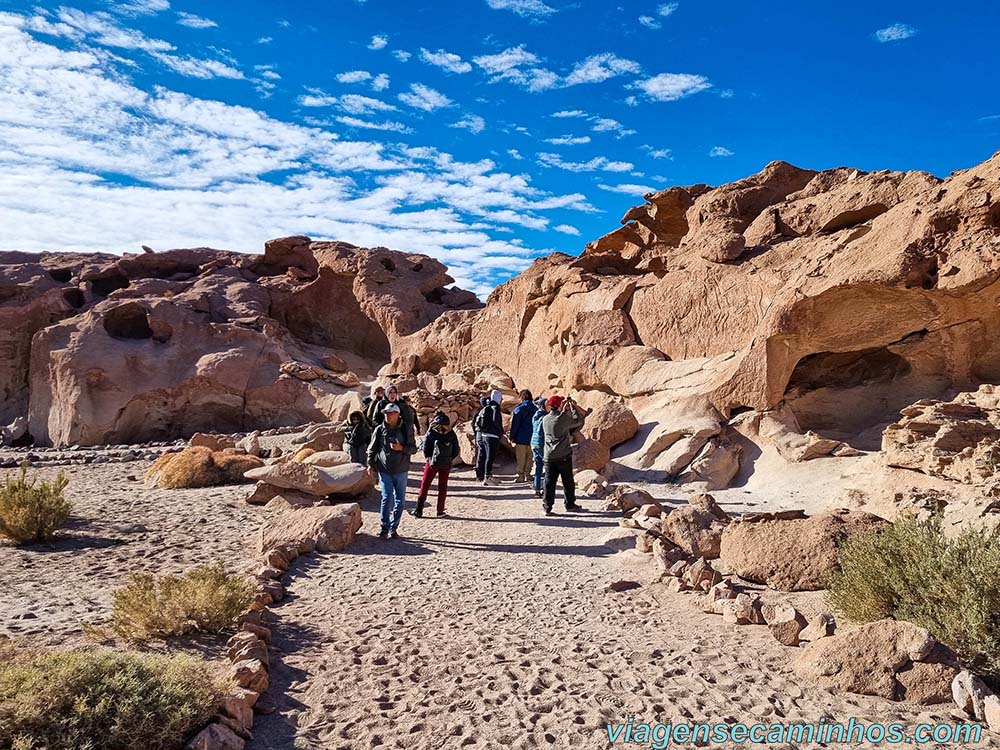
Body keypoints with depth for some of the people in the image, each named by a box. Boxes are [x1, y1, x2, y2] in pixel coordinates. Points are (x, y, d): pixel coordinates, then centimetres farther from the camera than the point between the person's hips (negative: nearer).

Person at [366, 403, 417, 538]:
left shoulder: (406, 429, -2)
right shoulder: (380, 430, 1)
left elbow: (413, 448, 0)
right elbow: (372, 448, 10)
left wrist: (401, 448, -16)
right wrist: (370, 464, 3)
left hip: (401, 471, 1)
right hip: (384, 470, 0)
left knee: (399, 500, 5)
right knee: (387, 498, -4)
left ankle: (393, 527, 15)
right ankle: (385, 527, 7)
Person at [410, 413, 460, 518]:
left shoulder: (431, 433, -6)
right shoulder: (451, 433, 2)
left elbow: (425, 449, -9)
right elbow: (456, 450, 3)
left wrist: (429, 458, 6)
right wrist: (449, 459, 12)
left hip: (433, 463, -2)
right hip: (446, 464, 2)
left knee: (425, 485, 7)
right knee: (442, 487, 13)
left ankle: (419, 510, 5)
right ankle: (440, 511, 13)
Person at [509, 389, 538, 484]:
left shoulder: (519, 408, -9)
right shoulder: (535, 408, 5)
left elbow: (515, 423, -10)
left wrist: (512, 436, -5)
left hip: (521, 437, -4)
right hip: (532, 437, 4)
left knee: (521, 458, 1)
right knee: (529, 457, 13)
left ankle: (520, 476, 1)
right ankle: (527, 475, 15)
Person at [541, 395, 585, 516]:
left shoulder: (545, 419, 4)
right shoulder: (563, 419, -14)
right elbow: (579, 420, -4)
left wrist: (565, 410, 24)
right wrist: (572, 406, 5)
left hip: (549, 456, 4)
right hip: (564, 456, -4)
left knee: (549, 482, 5)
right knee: (568, 481, 11)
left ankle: (547, 507, 3)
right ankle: (570, 504, 22)